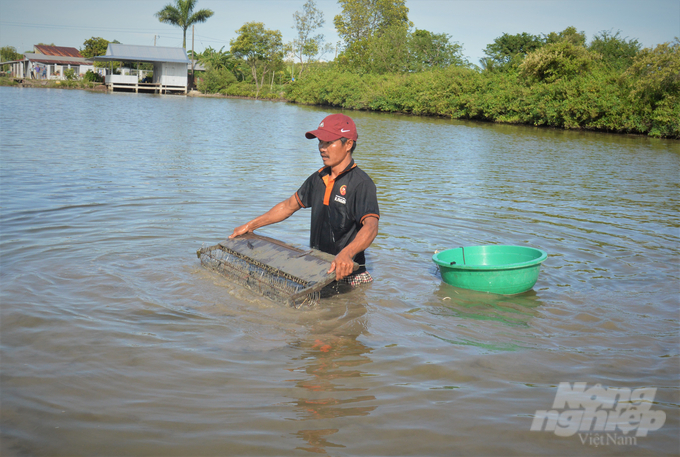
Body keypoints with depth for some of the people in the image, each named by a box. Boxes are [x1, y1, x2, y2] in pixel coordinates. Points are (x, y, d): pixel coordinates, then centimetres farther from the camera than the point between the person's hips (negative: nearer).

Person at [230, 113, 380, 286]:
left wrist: (346, 253, -49)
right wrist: (250, 226, 24)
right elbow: (289, 206, 25)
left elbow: (371, 226, -29)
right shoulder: (318, 178, 12)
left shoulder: (361, 183, -13)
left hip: (348, 276, -6)